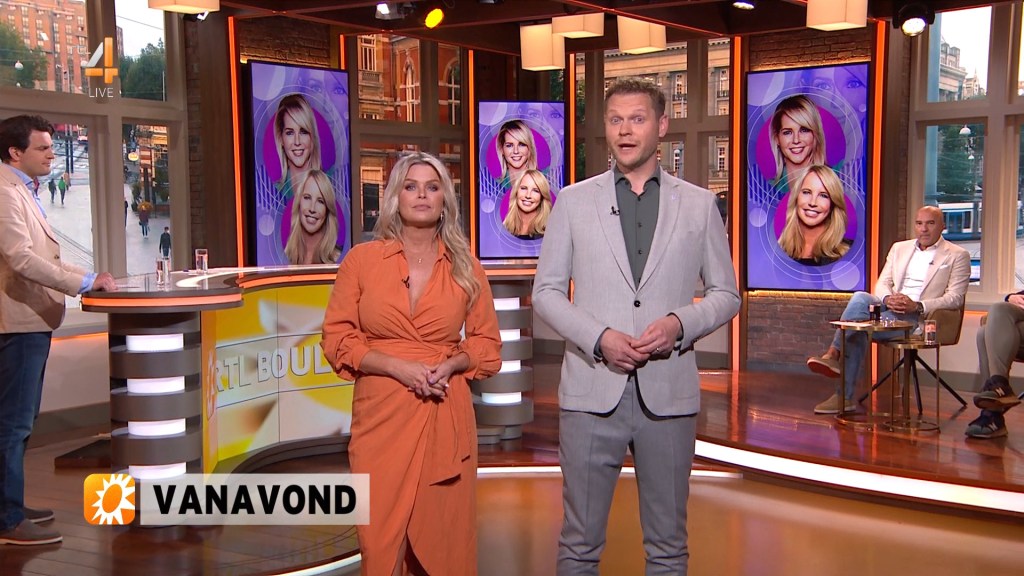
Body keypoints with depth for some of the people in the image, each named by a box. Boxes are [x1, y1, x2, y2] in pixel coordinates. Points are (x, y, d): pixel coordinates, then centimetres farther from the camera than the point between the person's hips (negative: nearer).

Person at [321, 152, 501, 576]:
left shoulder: (465, 266, 7)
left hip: (446, 415, 1)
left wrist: (451, 365, -8)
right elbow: (337, 338, 1)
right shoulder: (362, 259, 3)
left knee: (444, 534, 3)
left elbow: (487, 342, 13)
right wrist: (399, 367, -12)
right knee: (381, 538, 0)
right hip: (382, 414, -1)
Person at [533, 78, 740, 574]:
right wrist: (599, 338, -12)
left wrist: (680, 324, -11)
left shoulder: (699, 205, 7)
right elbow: (546, 291, 4)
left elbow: (726, 294, 9)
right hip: (592, 389, 0)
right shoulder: (573, 201, 5)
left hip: (669, 393, 1)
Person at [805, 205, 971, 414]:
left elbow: (955, 298, -3)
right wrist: (888, 299, -10)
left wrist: (917, 306, -18)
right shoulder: (899, 248, 21)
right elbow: (882, 283, 15)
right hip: (890, 309, 5)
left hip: (919, 318, -5)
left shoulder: (957, 256, 6)